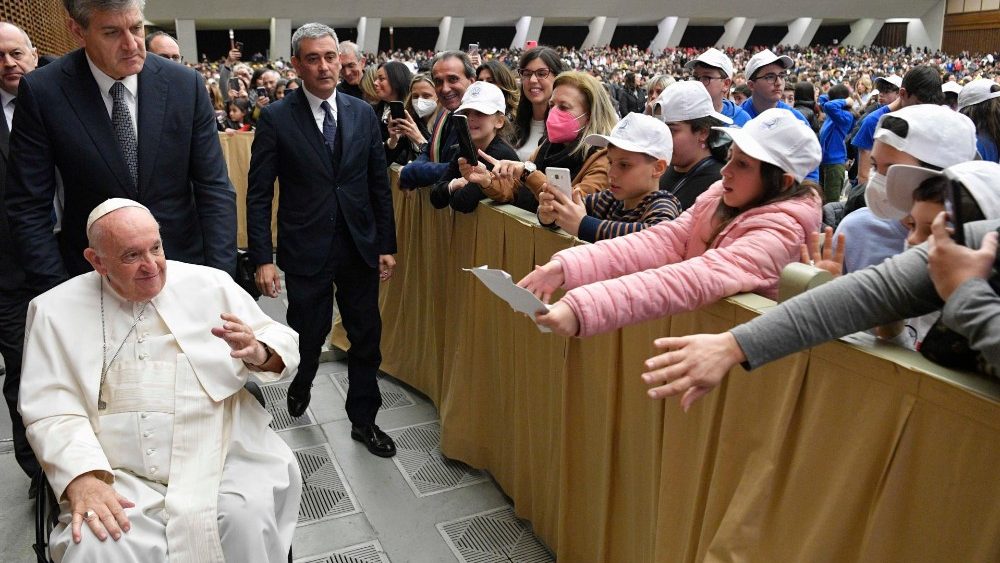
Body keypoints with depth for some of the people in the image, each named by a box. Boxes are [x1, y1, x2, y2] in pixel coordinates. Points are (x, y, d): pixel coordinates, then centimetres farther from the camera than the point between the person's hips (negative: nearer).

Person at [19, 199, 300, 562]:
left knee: (248, 519, -26)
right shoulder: (55, 310, 5)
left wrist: (257, 353, -17)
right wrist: (81, 478, -17)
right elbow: (50, 407, -1)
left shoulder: (212, 285, 5)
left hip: (220, 462, 0)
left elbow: (284, 345, 8)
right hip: (119, 479, 0)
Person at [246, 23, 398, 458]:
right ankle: (300, 386, 45)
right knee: (310, 334, 10)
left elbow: (379, 185, 6)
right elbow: (259, 194, -6)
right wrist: (262, 258, -11)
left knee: (366, 337, 9)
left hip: (360, 246, 3)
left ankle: (363, 420, 27)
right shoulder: (276, 118, -6)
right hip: (306, 250, -3)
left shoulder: (364, 114, 3)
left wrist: (387, 245, 5)